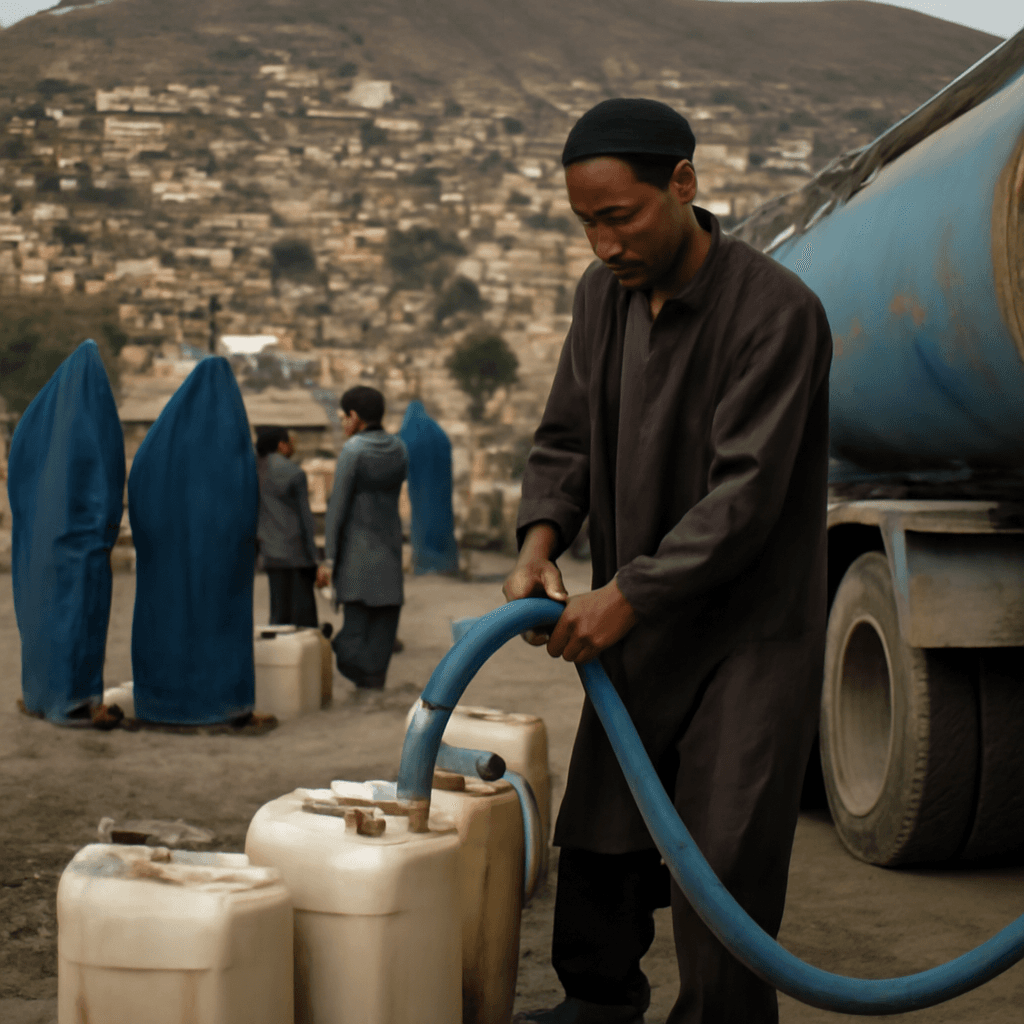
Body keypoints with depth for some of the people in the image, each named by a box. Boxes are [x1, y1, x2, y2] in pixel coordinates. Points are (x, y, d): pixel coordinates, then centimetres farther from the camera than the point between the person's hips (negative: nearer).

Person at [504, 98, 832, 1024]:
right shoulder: (604, 292, 2)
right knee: (597, 838, 14)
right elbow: (566, 438, 8)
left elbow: (744, 496, -24)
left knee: (724, 860, -6)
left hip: (749, 634, -7)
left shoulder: (777, 312, -21)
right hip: (637, 620, 7)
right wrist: (541, 542, -11)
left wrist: (626, 595, -24)